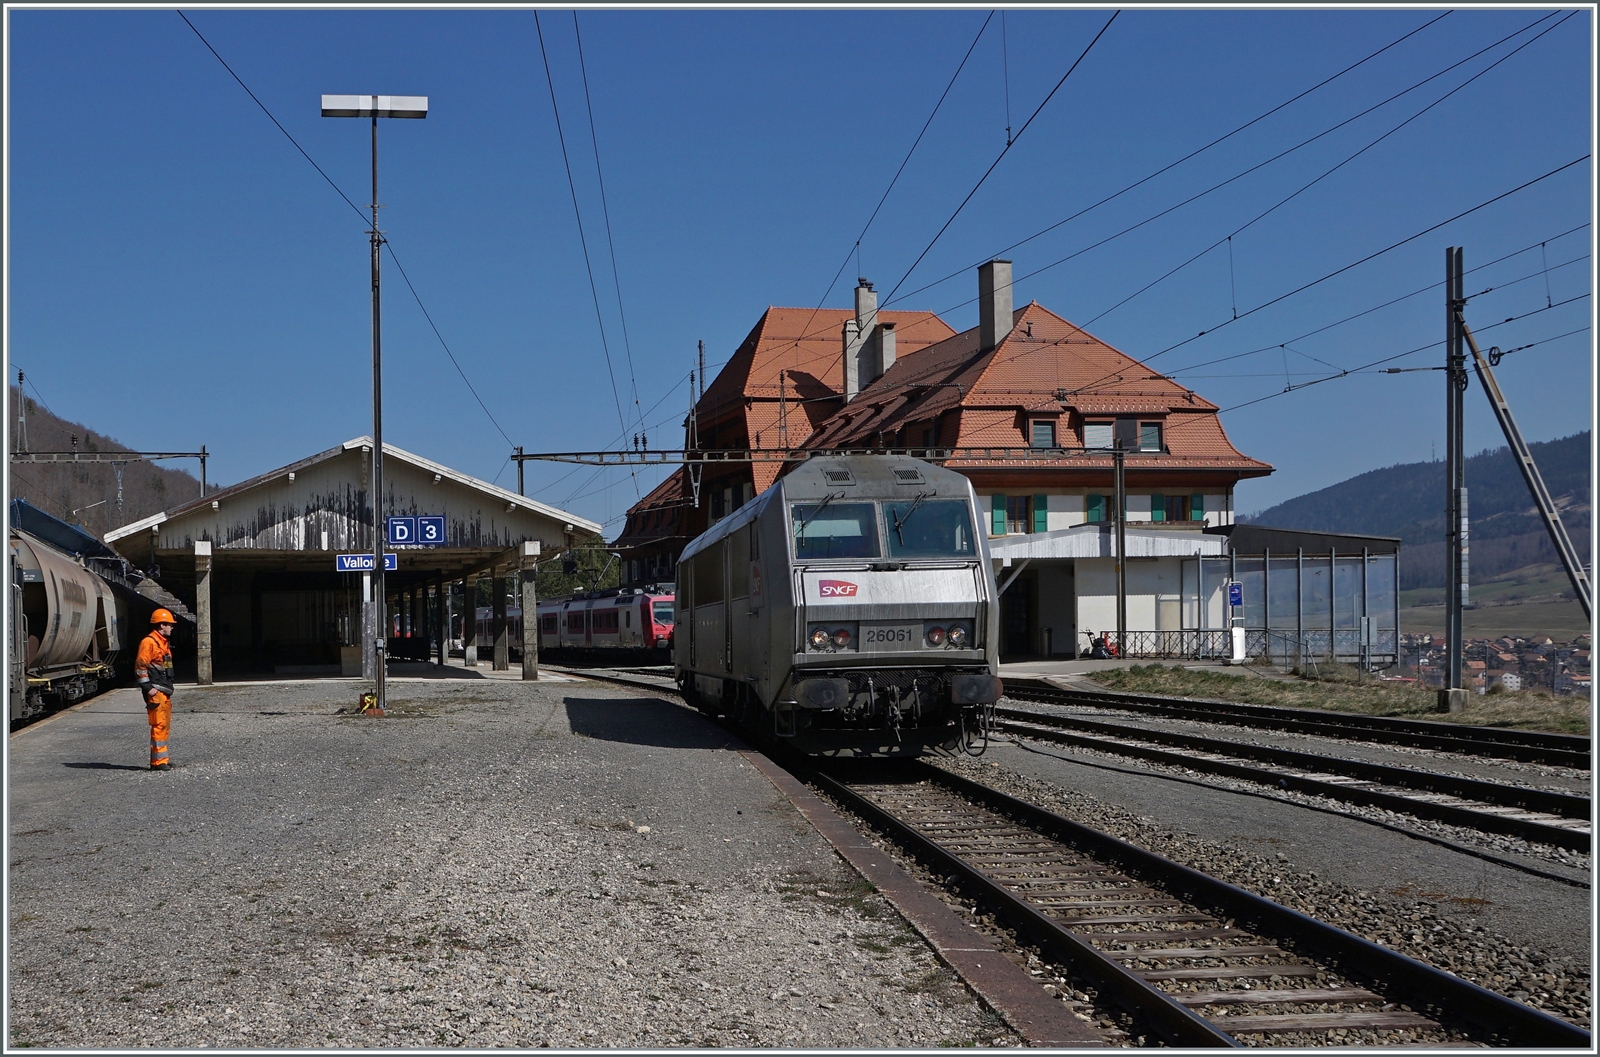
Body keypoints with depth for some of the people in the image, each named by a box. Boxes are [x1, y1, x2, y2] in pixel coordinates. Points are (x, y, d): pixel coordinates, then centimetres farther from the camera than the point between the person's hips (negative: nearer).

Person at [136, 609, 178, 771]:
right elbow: (140, 666, -17)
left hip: (165, 691, 10)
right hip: (155, 692, -10)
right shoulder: (149, 642, -11)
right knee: (159, 725, -11)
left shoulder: (164, 643, 20)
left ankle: (162, 758, 19)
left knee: (165, 726, 13)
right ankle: (158, 761, -10)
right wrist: (148, 688, -20)